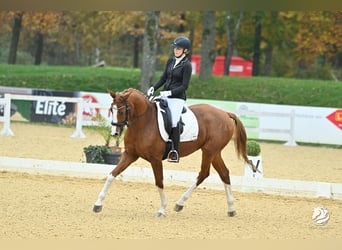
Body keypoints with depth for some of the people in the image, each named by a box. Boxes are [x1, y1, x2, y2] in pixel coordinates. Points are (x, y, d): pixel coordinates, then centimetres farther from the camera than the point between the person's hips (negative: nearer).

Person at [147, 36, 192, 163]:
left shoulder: (187, 65, -9)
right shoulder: (171, 61, 10)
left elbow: (184, 86, -12)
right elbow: (163, 78, 15)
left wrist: (170, 92, -22)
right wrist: (153, 88, 0)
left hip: (177, 98, -7)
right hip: (165, 95, 7)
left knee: (173, 122, -17)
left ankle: (175, 152, -12)